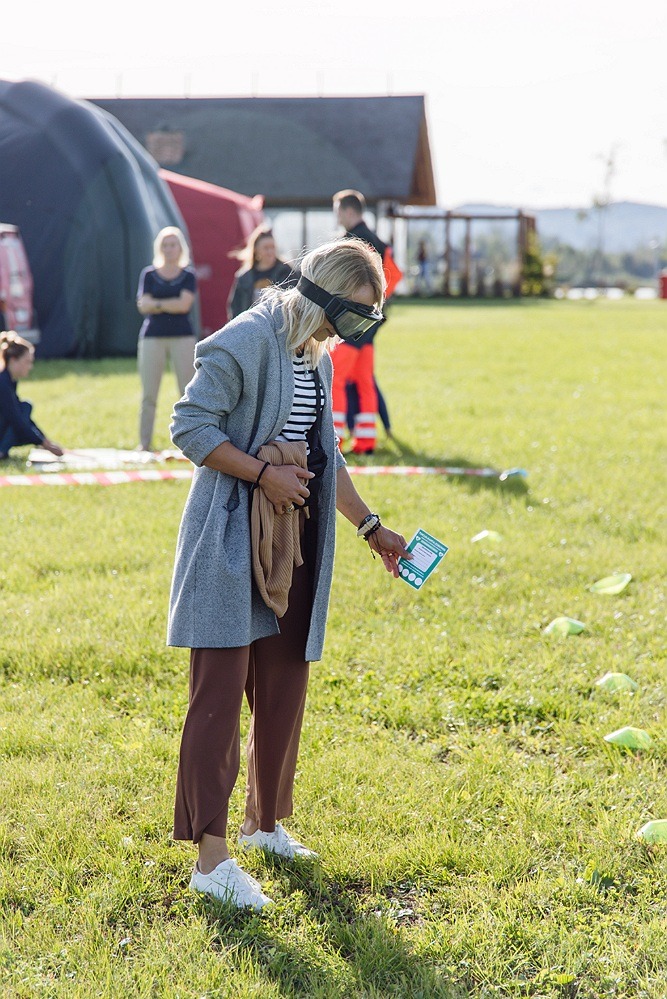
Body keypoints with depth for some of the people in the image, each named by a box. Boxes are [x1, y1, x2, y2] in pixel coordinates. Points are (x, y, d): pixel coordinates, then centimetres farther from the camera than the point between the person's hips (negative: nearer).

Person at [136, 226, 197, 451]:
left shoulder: (188, 276, 6)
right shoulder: (149, 274, 8)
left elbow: (185, 304, -10)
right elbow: (143, 305, -4)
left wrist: (157, 303, -8)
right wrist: (172, 304, -10)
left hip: (183, 337, -1)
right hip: (152, 337, 1)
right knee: (148, 395, 1)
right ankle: (144, 443, 5)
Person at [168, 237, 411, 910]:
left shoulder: (318, 358, 14)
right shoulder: (244, 343, -13)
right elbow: (190, 426, -16)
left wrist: (372, 529, 21)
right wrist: (263, 474, -19)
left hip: (293, 542, 8)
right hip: (231, 541, -8)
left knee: (284, 688, 11)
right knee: (221, 692, -8)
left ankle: (264, 822, 28)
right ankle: (210, 857, -6)